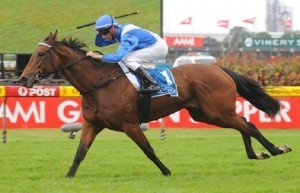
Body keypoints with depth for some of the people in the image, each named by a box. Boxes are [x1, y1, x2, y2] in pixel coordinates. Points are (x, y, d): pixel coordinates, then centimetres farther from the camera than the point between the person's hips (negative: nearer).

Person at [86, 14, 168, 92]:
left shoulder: (127, 36, -26)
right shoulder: (118, 31, 3)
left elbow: (117, 57, -37)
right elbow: (99, 43, 13)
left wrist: (97, 56, -31)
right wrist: (101, 31, -5)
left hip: (159, 47, -10)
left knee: (127, 59, -19)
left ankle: (152, 84, -18)